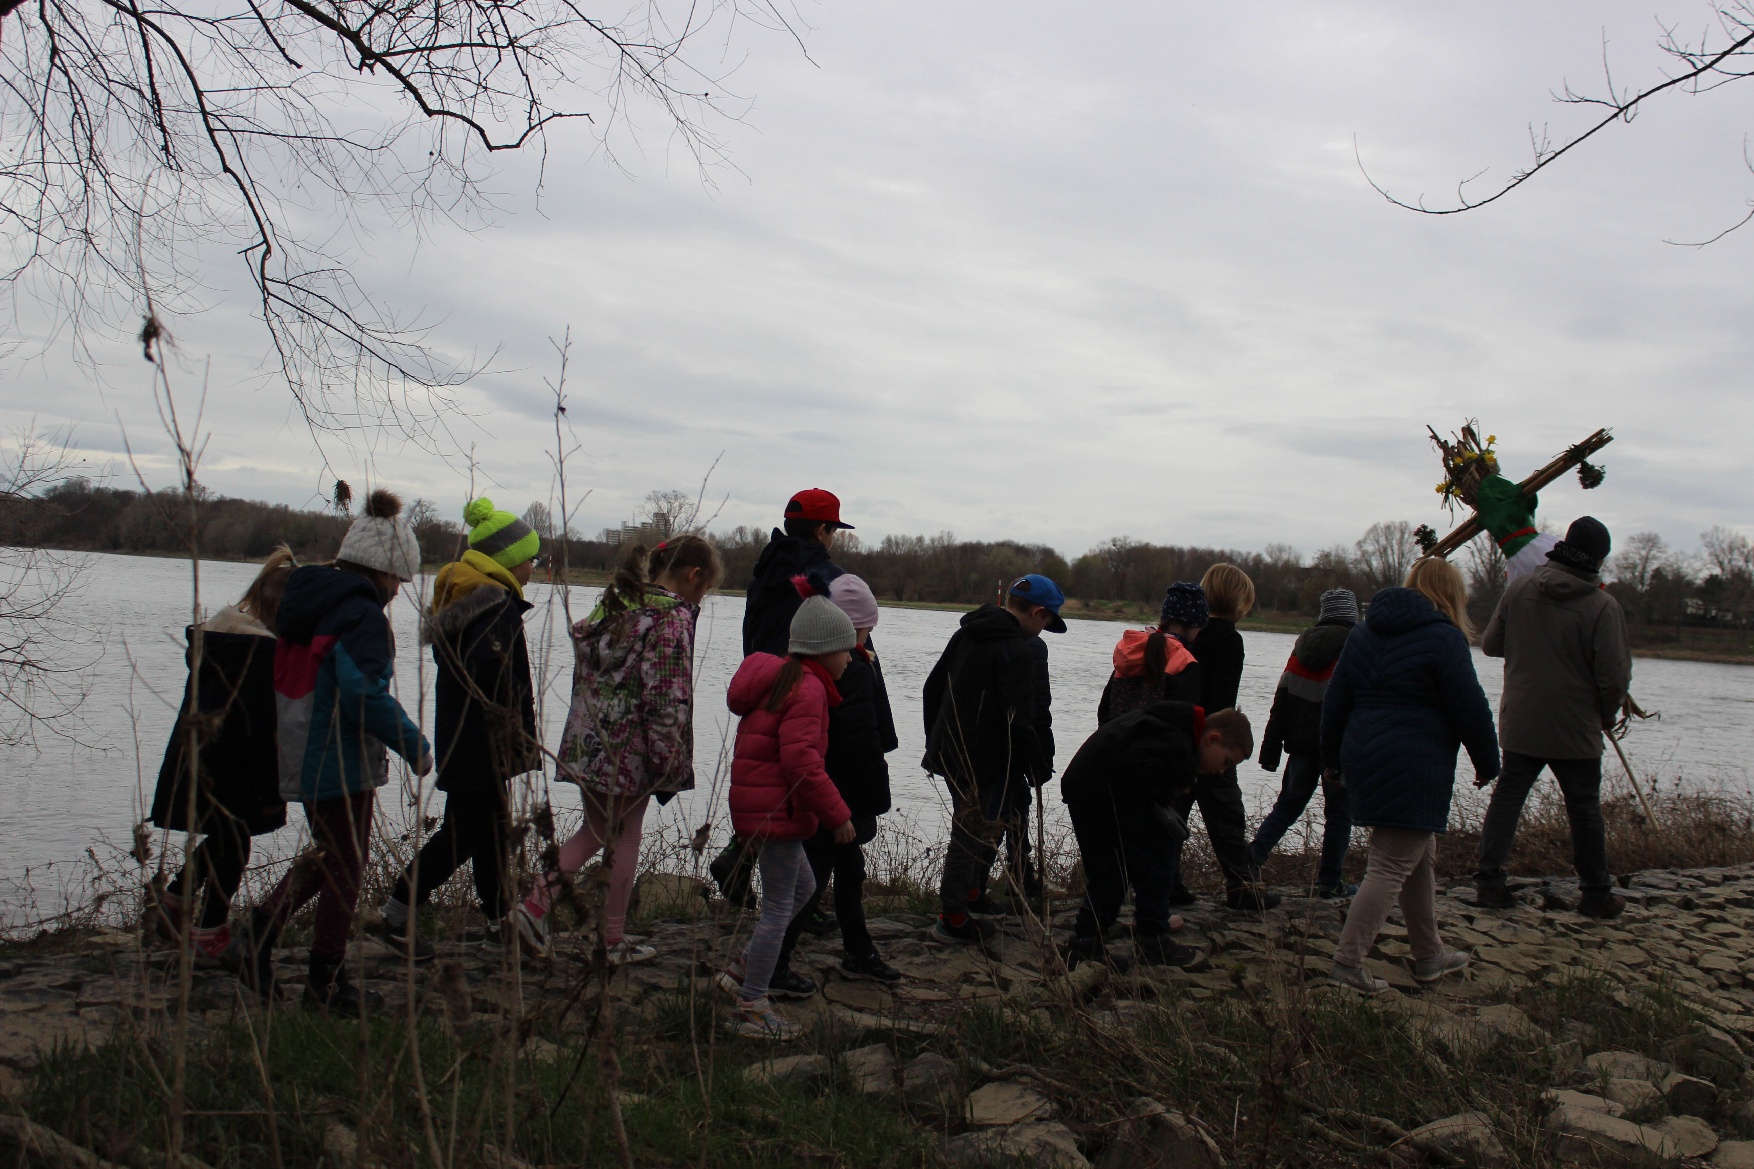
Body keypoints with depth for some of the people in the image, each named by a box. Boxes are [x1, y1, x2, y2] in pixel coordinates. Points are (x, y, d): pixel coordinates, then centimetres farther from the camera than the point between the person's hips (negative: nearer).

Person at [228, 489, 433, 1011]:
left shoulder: (305, 601, 10)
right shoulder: (362, 616, -18)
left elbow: (289, 681, 16)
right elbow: (363, 693, -27)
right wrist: (414, 745, -18)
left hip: (299, 755, 9)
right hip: (342, 762, -9)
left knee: (327, 855, 24)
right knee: (345, 869, 6)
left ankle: (257, 937, 17)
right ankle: (327, 980, 16)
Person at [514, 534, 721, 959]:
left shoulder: (613, 603, 10)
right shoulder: (673, 617, -14)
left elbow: (583, 662, 13)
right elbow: (667, 698, -20)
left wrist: (590, 732, 16)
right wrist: (669, 762, -16)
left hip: (588, 741, 7)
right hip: (632, 749, -7)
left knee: (597, 829, 21)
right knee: (625, 836, 8)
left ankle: (536, 902, 8)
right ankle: (614, 940, 19)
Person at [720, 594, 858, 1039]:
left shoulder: (780, 680, 16)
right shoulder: (808, 689, -17)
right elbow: (800, 758, -25)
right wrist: (836, 814, -20)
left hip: (761, 805, 11)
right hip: (776, 810, -11)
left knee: (802, 886, 23)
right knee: (779, 907, -2)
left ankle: (743, 968, 25)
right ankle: (750, 1008, 5)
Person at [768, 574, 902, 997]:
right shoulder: (854, 673, -21)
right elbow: (862, 744, -20)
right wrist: (879, 796, -13)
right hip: (839, 799, -10)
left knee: (849, 869, 21)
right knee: (813, 879, -3)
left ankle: (858, 953, 35)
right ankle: (771, 966, 1)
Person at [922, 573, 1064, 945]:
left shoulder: (965, 634, 10)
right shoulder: (1017, 652, -18)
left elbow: (932, 688, 18)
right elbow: (1019, 721, -23)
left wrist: (936, 741, 25)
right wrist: (1040, 766, -10)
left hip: (949, 754, 9)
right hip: (985, 763, -9)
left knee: (972, 829, 23)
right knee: (972, 835, 1)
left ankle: (971, 895, 33)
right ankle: (954, 918, 8)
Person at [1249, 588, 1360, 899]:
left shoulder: (1304, 645, 7)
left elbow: (1282, 701, 7)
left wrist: (1271, 749, 11)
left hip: (1301, 744, 5)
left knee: (1288, 804, 15)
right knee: (1338, 814, 6)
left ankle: (1252, 856, 0)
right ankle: (1330, 881, 10)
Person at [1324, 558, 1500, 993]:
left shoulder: (1364, 633, 14)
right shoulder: (1444, 637, -8)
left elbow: (1335, 700, 16)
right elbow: (1470, 709, -7)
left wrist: (1333, 759, 22)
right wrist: (1488, 762, 6)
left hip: (1364, 760, 8)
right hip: (1415, 771, -8)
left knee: (1420, 858, 20)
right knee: (1391, 867, -5)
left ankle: (1429, 955, 30)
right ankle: (1348, 961, -8)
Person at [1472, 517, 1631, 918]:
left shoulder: (1519, 588, -5)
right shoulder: (1603, 605, -15)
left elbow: (1490, 644, 3)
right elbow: (1614, 676, -15)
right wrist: (1607, 715, 3)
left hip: (1519, 724, 3)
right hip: (1575, 730, -2)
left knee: (1506, 798, 12)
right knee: (1585, 810, 10)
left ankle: (1489, 880, 10)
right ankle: (1596, 893, 21)